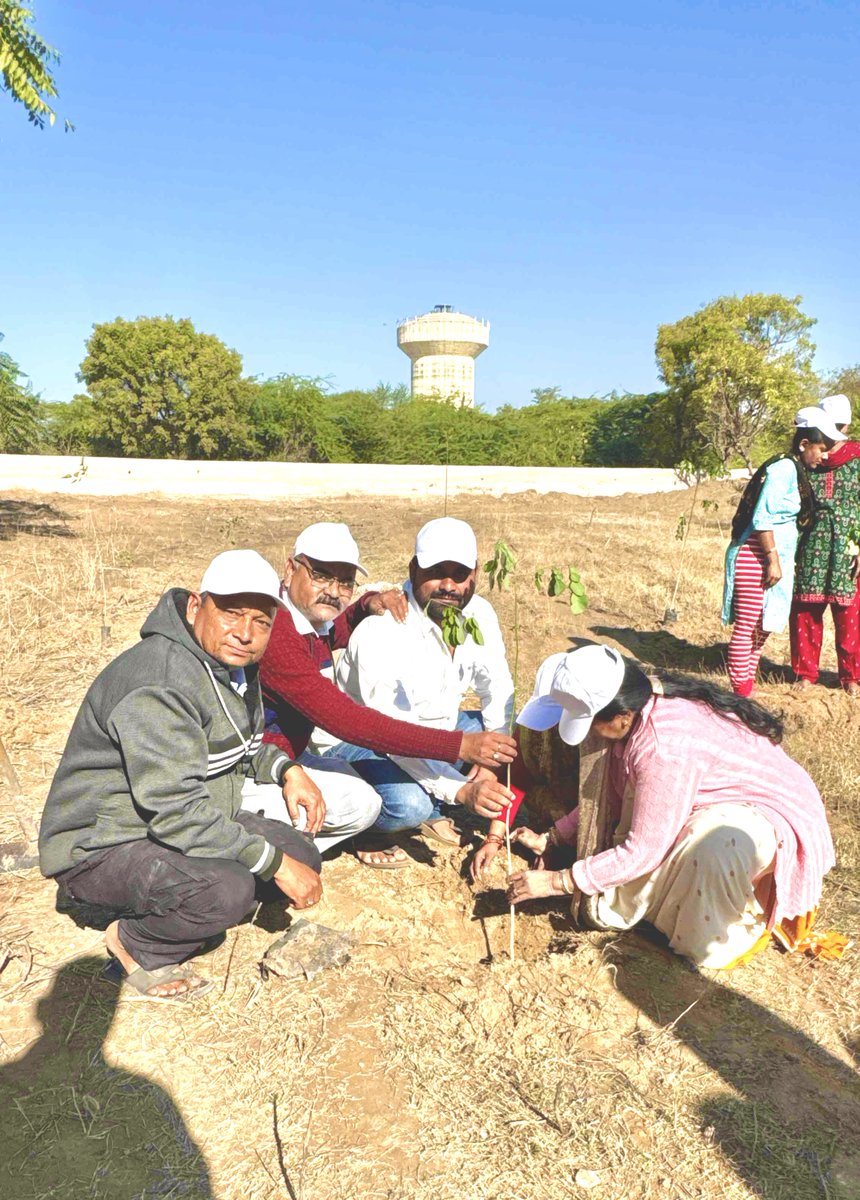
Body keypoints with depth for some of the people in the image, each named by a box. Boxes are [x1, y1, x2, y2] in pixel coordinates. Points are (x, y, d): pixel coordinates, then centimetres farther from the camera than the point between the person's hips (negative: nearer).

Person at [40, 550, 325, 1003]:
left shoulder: (234, 663, 2)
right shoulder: (157, 683, -28)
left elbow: (242, 745, 20)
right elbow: (177, 811, -34)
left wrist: (287, 770, 0)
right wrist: (275, 863, -30)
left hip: (191, 824, 9)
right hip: (100, 847, -9)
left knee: (301, 853, 0)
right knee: (227, 889, -33)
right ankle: (138, 946, -2)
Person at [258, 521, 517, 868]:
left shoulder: (314, 621, 0)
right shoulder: (275, 632, -29)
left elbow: (340, 631, 26)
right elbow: (344, 719, -34)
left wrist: (369, 605, 0)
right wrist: (458, 745, -34)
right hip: (245, 772, -9)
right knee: (360, 801, -26)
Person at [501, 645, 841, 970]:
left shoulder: (664, 748, -37)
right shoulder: (640, 704, -11)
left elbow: (642, 851, -27)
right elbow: (614, 796, 5)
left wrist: (557, 882, -19)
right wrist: (549, 839, 6)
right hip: (716, 804, 8)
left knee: (716, 845, -40)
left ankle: (746, 926, -10)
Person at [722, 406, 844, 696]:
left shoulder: (797, 471, 15)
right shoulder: (784, 468, -13)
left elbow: (789, 519, 15)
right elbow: (762, 518, -19)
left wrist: (779, 560, 11)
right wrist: (773, 560, -19)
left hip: (775, 556, 10)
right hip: (757, 556, -10)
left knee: (762, 627, 13)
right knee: (747, 626, -5)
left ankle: (747, 689, 22)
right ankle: (740, 693, 1)